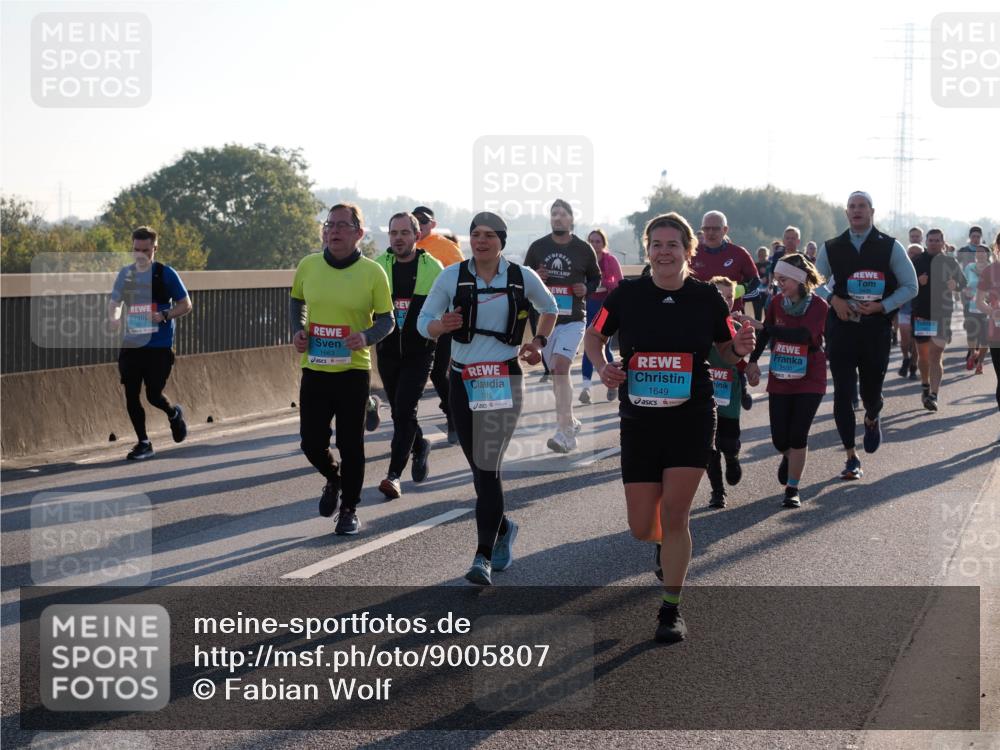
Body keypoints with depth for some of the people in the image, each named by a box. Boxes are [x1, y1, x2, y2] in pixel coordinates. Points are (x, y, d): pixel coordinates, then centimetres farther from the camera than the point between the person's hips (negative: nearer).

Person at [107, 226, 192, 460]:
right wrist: (113, 317, -8)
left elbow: (186, 305, -1)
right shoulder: (125, 274, 8)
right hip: (131, 344, 4)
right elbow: (114, 302, 15)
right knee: (131, 396, 1)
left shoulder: (166, 274, -5)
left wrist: (164, 315, -18)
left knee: (153, 395, -7)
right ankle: (143, 444, 14)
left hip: (159, 346, -4)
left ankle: (174, 414, 28)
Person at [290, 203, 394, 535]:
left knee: (350, 443, 3)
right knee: (312, 443, 4)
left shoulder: (373, 272, -6)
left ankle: (349, 509, 20)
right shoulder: (308, 266, 2)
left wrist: (367, 337, -21)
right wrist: (298, 330, 3)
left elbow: (387, 320, -1)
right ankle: (334, 478, 37)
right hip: (314, 368, 3)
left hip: (353, 370, -3)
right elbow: (296, 300, 21)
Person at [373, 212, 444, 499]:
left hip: (419, 352, -3)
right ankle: (420, 445, 43)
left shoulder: (433, 268, -1)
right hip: (388, 352, 3)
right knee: (399, 412, 14)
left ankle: (394, 475, -13)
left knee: (405, 411, -13)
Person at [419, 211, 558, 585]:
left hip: (504, 379, -2)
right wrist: (442, 325, -18)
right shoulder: (452, 276, 0)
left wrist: (538, 341, 8)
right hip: (462, 379, 3)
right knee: (478, 466, 10)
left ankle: (484, 557, -10)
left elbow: (550, 308, 20)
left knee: (487, 467, -11)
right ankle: (502, 528, 37)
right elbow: (424, 322, 3)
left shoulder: (522, 277, 0)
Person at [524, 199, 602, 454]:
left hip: (573, 319, -4)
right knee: (556, 373, 11)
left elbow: (596, 277, 14)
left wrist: (587, 289, -7)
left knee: (561, 367, -20)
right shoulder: (538, 247, 5)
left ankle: (565, 433, -21)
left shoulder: (584, 249, 1)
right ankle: (569, 421, 32)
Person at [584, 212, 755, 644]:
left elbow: (727, 351, 9)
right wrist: (602, 367, -9)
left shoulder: (707, 297, -2)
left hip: (692, 420, -1)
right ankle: (665, 544, 42)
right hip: (639, 422, 1)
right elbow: (593, 336, 11)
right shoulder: (627, 295, -3)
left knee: (674, 516, -7)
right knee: (642, 527, 3)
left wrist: (740, 349, -14)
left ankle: (671, 611, 8)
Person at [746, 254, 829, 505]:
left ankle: (792, 489, 4)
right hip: (780, 380, 3)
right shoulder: (777, 302, -1)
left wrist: (761, 325, -28)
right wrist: (753, 361, 3)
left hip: (809, 380, -3)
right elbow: (767, 332, 13)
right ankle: (789, 457, 38)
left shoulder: (819, 306, -13)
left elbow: (801, 335, -27)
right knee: (779, 438, 2)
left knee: (798, 435, -9)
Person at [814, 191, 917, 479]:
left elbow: (910, 287, 3)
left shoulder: (890, 247, 1)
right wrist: (833, 299, -4)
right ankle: (851, 458, 4)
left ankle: (872, 420, 44)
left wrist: (881, 306, -11)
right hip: (841, 326, 1)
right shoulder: (831, 248, 6)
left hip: (876, 328, -1)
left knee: (871, 391, 5)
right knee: (843, 393, -4)